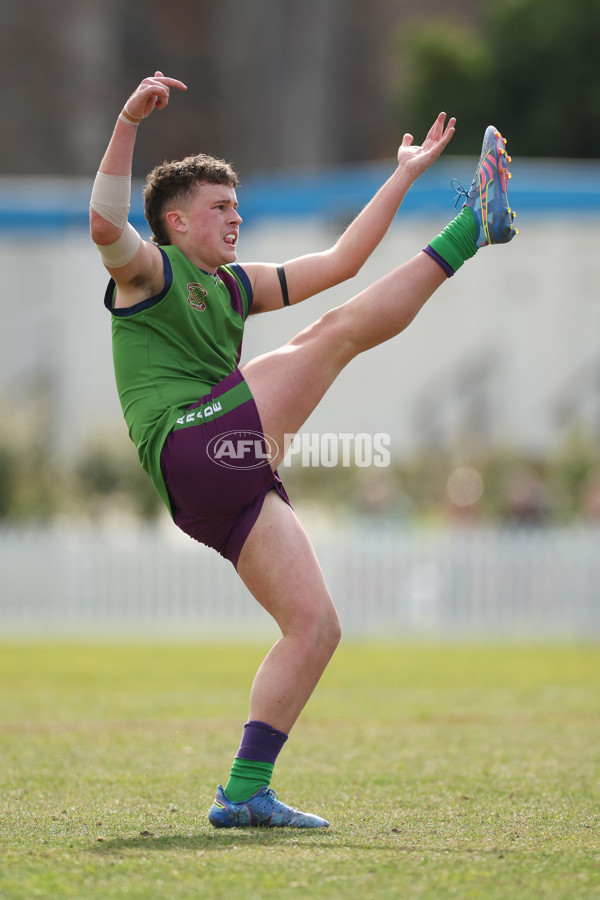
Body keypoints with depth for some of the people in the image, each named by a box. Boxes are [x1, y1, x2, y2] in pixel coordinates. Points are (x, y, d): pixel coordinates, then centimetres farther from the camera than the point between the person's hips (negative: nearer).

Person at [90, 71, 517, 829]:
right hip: (190, 445, -8)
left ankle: (244, 793, -1)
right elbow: (106, 223, -16)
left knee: (315, 627, 0)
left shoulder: (236, 285, 30)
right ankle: (472, 227, 4)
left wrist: (405, 174, 33)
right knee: (342, 329, -7)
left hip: (234, 487, 8)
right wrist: (129, 123, -27)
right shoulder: (145, 270, 8)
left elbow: (341, 261, 32)